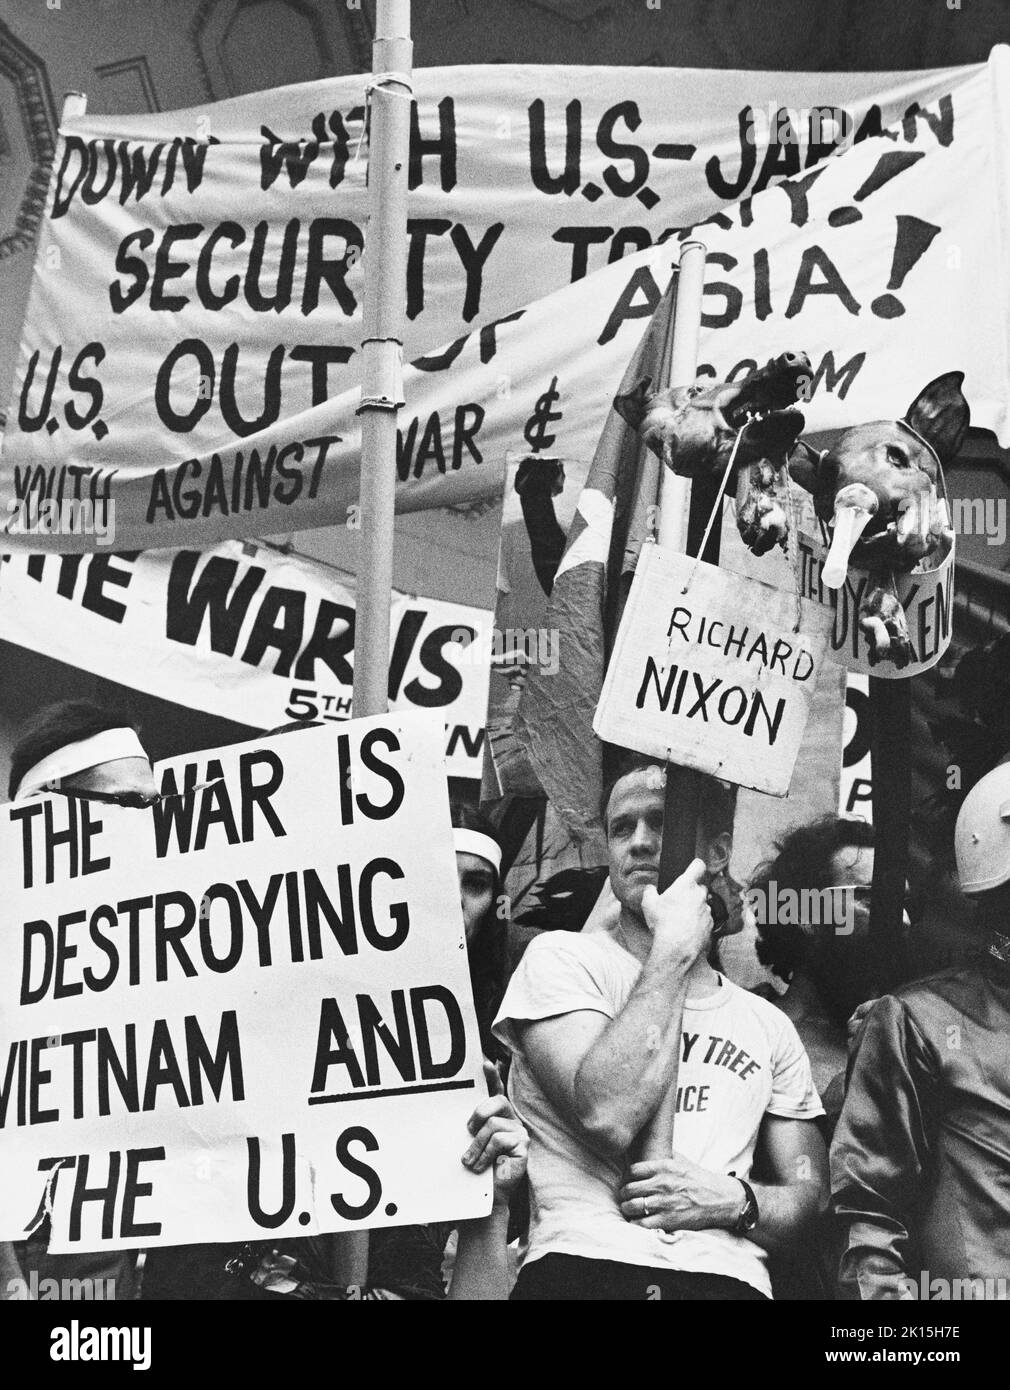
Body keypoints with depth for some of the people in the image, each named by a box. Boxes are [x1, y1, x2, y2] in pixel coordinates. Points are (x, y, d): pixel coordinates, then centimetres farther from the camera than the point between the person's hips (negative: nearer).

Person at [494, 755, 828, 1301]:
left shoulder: (767, 1025, 20)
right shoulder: (560, 959, 6)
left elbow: (809, 1193, 19)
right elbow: (608, 1115, -10)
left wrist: (734, 1200, -3)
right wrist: (674, 949, -3)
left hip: (729, 1276, 4)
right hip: (583, 1269, -3)